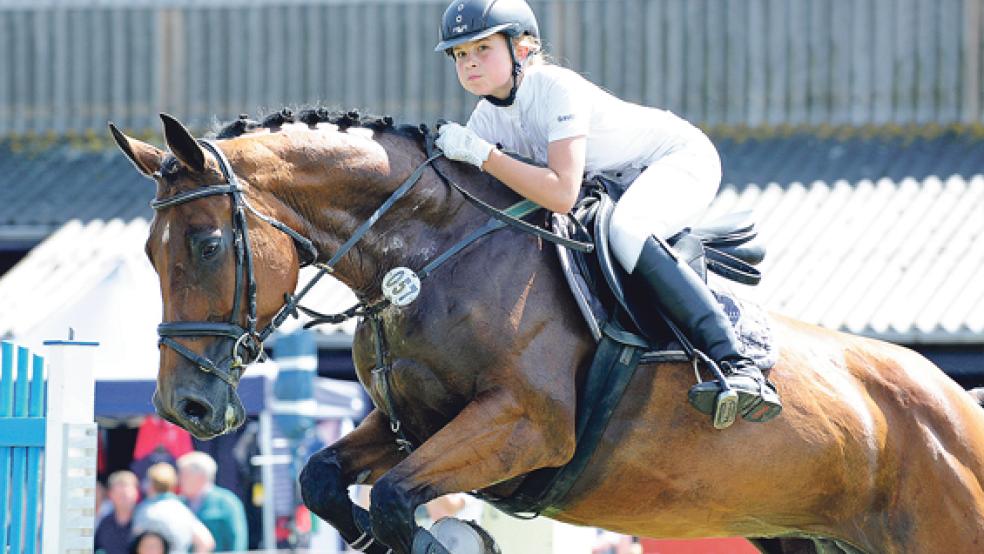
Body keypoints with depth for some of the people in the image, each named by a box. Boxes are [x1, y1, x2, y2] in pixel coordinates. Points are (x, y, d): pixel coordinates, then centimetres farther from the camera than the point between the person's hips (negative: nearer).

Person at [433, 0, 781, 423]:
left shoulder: (557, 88, -30)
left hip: (681, 155, -9)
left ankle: (736, 364, -45)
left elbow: (562, 194, -39)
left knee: (625, 229, -38)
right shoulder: (487, 118, -5)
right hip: (616, 183, 9)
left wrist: (479, 153, -38)